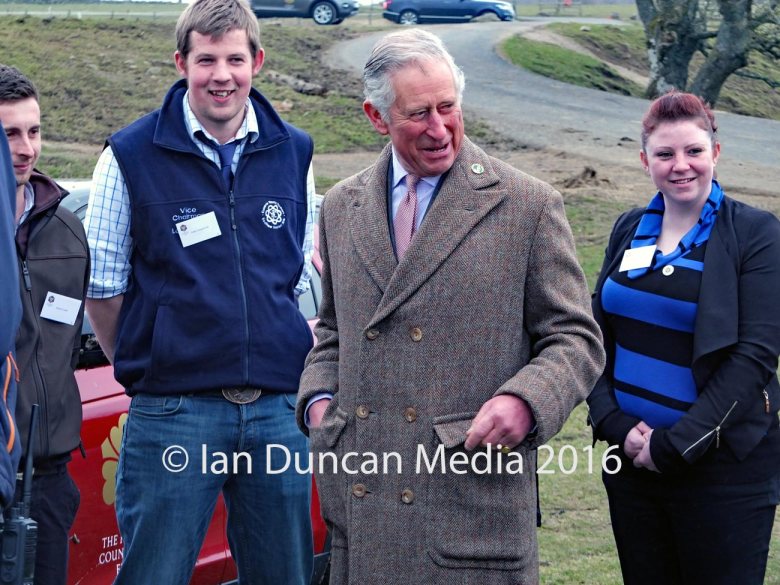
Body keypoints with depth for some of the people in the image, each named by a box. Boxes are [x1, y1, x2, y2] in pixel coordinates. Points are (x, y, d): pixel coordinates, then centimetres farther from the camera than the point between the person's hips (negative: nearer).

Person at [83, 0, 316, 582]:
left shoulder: (294, 153, 8)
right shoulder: (131, 156, -2)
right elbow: (101, 287, 3)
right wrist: (146, 368, 3)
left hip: (278, 409, 3)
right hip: (173, 414, -3)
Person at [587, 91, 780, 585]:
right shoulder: (630, 230, 9)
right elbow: (599, 334, 8)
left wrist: (675, 445, -16)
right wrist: (615, 424, -8)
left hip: (723, 467, -5)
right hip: (632, 456, 5)